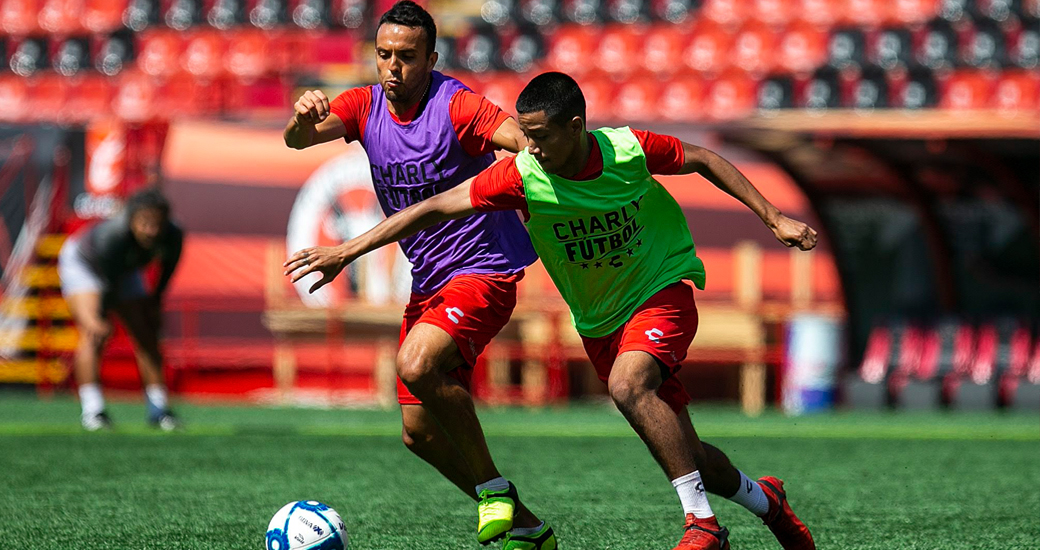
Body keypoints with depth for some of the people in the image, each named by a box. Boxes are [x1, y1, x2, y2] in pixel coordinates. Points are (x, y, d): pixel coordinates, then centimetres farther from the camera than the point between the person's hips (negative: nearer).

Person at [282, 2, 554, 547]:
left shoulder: (456, 105, -15)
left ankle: (493, 486, -13)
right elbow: (299, 138, -13)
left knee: (417, 365, -32)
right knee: (419, 431, 6)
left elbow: (526, 136, -29)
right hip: (427, 285, 8)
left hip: (483, 271, -8)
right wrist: (303, 118, -37)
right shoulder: (366, 107, 3)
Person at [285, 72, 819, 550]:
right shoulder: (523, 175, -19)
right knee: (679, 451, 6)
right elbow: (435, 207, -18)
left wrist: (773, 219, -1)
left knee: (628, 383, -33)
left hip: (663, 288, -4)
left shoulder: (629, 151, -21)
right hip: (598, 322, 4)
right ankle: (765, 501, 36)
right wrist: (346, 251, -22)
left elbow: (705, 160, -3)